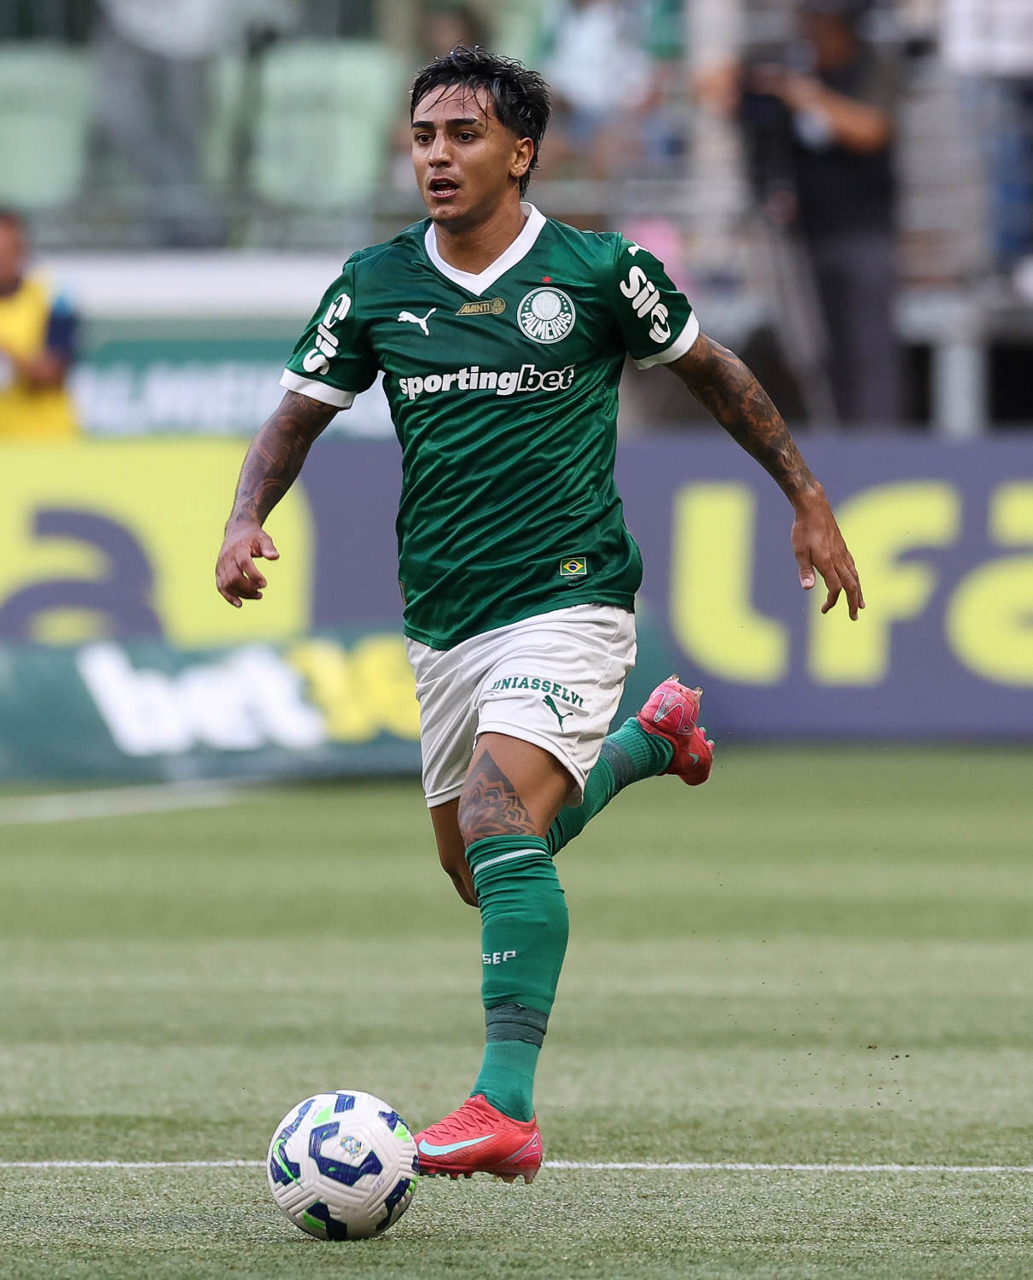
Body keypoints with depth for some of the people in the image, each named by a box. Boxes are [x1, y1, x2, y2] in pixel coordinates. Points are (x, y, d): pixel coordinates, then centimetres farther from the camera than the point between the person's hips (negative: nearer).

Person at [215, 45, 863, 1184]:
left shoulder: (599, 272, -6)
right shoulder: (374, 285, 1)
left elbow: (710, 373, 10)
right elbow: (298, 415, 12)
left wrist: (808, 503, 14)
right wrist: (247, 522, -8)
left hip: (567, 599, -6)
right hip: (442, 621, 6)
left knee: (499, 823, -26)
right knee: (476, 871, 16)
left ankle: (505, 1108, -30)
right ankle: (649, 740, 42)